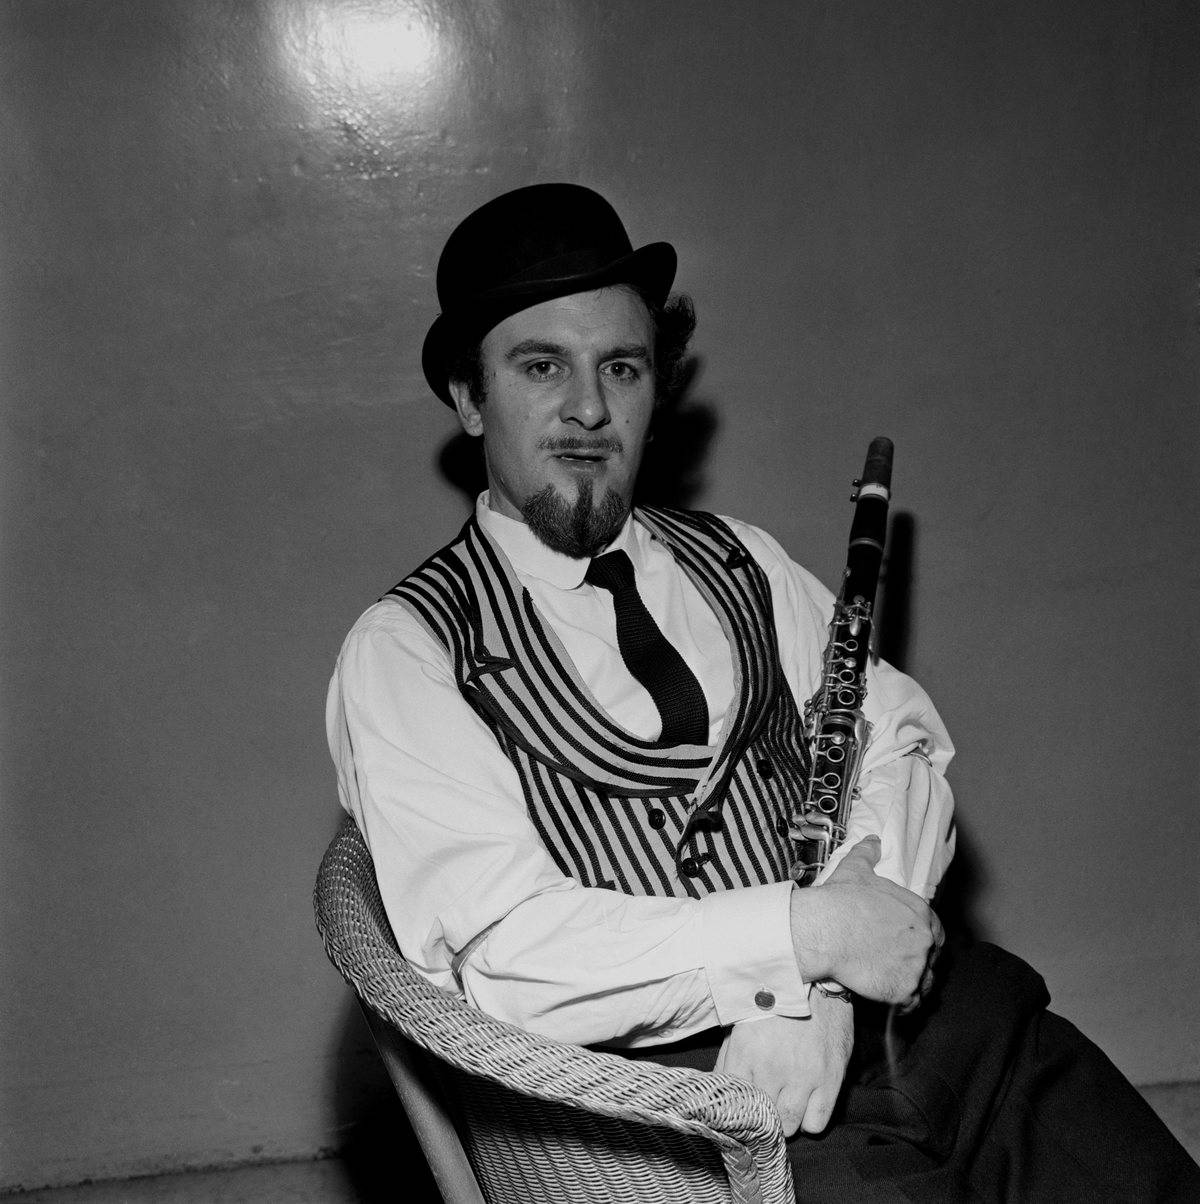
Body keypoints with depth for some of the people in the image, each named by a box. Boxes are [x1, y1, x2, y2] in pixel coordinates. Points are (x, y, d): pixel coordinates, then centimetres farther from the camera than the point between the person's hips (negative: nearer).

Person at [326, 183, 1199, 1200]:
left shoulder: (739, 563, 15)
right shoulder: (405, 651, -2)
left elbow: (904, 746, 5)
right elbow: (493, 946, -12)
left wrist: (823, 990, -11)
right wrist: (804, 936, -17)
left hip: (905, 1009, 5)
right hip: (665, 1085, -4)